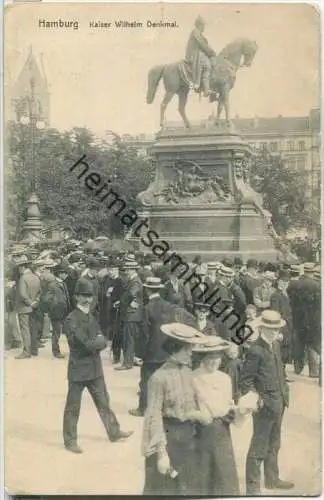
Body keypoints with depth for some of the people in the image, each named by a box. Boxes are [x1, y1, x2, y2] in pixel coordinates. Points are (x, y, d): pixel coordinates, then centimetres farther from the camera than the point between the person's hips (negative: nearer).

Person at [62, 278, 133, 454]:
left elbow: (103, 342, 2)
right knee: (73, 407, 7)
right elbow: (87, 344, -23)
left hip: (95, 368, 7)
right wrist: (98, 341, -8)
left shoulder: (91, 318, 10)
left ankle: (114, 432, 30)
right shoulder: (71, 320, -16)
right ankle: (70, 441, 20)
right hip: (78, 369, -7)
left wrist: (93, 342, -16)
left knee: (103, 403, 18)